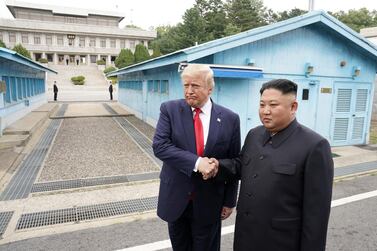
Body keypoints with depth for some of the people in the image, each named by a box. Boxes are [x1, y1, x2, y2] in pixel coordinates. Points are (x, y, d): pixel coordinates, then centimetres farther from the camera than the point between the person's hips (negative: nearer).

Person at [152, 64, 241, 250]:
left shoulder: (229, 119, -8)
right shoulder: (170, 109, -8)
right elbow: (159, 146, -18)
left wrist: (229, 201, 3)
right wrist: (197, 162, -29)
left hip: (209, 201, 0)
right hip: (176, 197, 1)